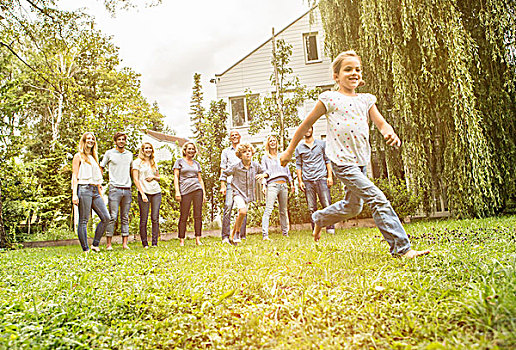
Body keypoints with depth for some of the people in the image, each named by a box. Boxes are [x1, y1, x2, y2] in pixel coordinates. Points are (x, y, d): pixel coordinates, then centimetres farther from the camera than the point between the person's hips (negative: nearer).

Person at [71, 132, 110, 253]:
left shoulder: (94, 157, 23)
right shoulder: (78, 156, 4)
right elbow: (75, 176, -4)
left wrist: (100, 193, 19)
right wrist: (74, 194, -13)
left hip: (95, 190, 7)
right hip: (84, 189, -7)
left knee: (106, 218, -3)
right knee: (83, 221, -5)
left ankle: (95, 244, 6)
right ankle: (85, 249, -1)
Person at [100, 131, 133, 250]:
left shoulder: (130, 154, 15)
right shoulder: (109, 153, 4)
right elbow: (101, 168, 10)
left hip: (127, 189, 4)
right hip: (115, 188, -4)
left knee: (125, 218, 5)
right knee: (112, 217, -6)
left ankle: (125, 243, 8)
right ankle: (108, 244, 1)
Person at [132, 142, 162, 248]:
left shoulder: (154, 163, 18)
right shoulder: (137, 162, 3)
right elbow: (135, 179, -3)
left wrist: (153, 177, 0)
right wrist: (142, 194, -11)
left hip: (156, 192, 4)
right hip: (144, 192, -4)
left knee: (155, 218, -1)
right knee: (143, 219, -2)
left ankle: (155, 243, 4)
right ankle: (145, 244, 7)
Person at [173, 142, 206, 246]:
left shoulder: (196, 163, 18)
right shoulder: (179, 161, 8)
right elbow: (176, 177, 1)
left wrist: (204, 193, 11)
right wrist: (177, 191, -10)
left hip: (197, 190, 3)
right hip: (185, 191, -3)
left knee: (198, 216, -2)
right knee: (183, 217, -2)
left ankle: (198, 239, 2)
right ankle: (181, 240, 5)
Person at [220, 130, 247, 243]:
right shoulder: (226, 151, 18)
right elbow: (223, 168, 13)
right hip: (231, 182, -1)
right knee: (228, 206, -12)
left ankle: (242, 235, 1)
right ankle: (225, 236, -11)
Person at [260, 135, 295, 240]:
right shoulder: (265, 157, 12)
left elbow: (287, 170, 23)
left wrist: (291, 183, 15)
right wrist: (264, 185, -8)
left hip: (283, 185, 4)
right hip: (272, 185, -4)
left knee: (283, 211, 7)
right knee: (268, 209, -15)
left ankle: (285, 233, 14)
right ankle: (265, 234, -20)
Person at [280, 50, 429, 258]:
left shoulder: (366, 100, 12)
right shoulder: (329, 99, -2)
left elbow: (381, 123, 2)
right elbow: (305, 125, 3)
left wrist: (390, 133, -23)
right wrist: (289, 151, 6)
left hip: (360, 161, 7)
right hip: (342, 161, -7)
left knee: (352, 206, 19)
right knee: (379, 200, -14)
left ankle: (319, 219, 43)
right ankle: (401, 248, -6)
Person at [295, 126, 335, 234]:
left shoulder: (321, 144, 10)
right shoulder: (299, 148, 11)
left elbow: (327, 160, 9)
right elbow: (298, 165, 12)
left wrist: (330, 176, 0)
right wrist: (300, 181, 3)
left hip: (321, 178, -1)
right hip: (307, 181, 1)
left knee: (327, 205, -7)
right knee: (312, 208, 1)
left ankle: (330, 228, 0)